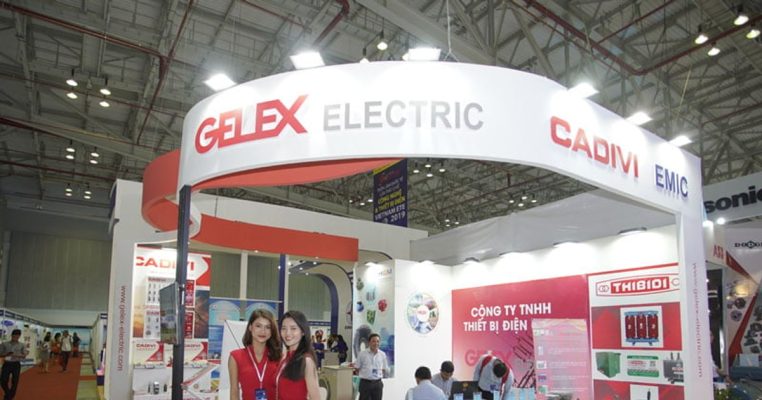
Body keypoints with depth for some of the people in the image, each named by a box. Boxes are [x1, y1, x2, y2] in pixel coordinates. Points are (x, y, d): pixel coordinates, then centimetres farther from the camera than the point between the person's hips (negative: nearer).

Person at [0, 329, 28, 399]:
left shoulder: (22, 345, 3)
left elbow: (24, 355, -2)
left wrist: (16, 355, -20)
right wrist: (6, 354, -18)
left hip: (16, 364, 0)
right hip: (6, 364, 0)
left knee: (14, 382, 1)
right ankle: (8, 394, 24)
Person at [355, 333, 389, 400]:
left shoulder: (382, 354, 3)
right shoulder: (362, 354, -5)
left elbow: (385, 369, 12)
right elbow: (357, 368, 2)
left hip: (377, 383, 3)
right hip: (365, 383, -3)